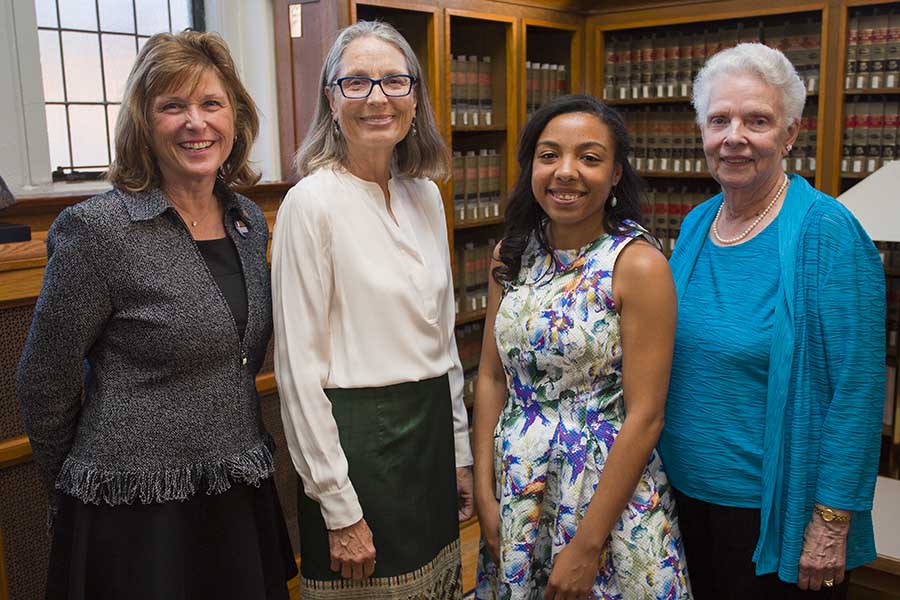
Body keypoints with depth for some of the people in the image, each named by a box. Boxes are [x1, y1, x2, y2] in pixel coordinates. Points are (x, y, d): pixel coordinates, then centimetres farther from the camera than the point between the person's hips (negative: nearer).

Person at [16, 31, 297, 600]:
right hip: (137, 510, -6)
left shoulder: (249, 221, 3)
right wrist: (76, 483, 4)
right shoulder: (99, 229, -16)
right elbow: (45, 383, -8)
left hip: (241, 496, 6)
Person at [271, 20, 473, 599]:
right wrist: (339, 511, -14)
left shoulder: (426, 196, 5)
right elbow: (299, 368, -15)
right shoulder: (312, 202, -14)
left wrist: (460, 449, 13)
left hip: (432, 428, 7)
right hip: (358, 437, -6)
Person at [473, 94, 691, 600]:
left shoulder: (638, 265, -16)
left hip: (609, 487, -5)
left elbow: (645, 417, -17)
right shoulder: (512, 255, -1)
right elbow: (493, 377, 4)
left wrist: (588, 544, -16)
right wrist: (485, 493, -1)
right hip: (516, 490, 5)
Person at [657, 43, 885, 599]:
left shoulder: (826, 233, -17)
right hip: (687, 490, 6)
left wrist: (832, 522, -18)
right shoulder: (696, 225, 2)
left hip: (774, 509, -6)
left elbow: (856, 391, -18)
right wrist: (665, 465, 10)